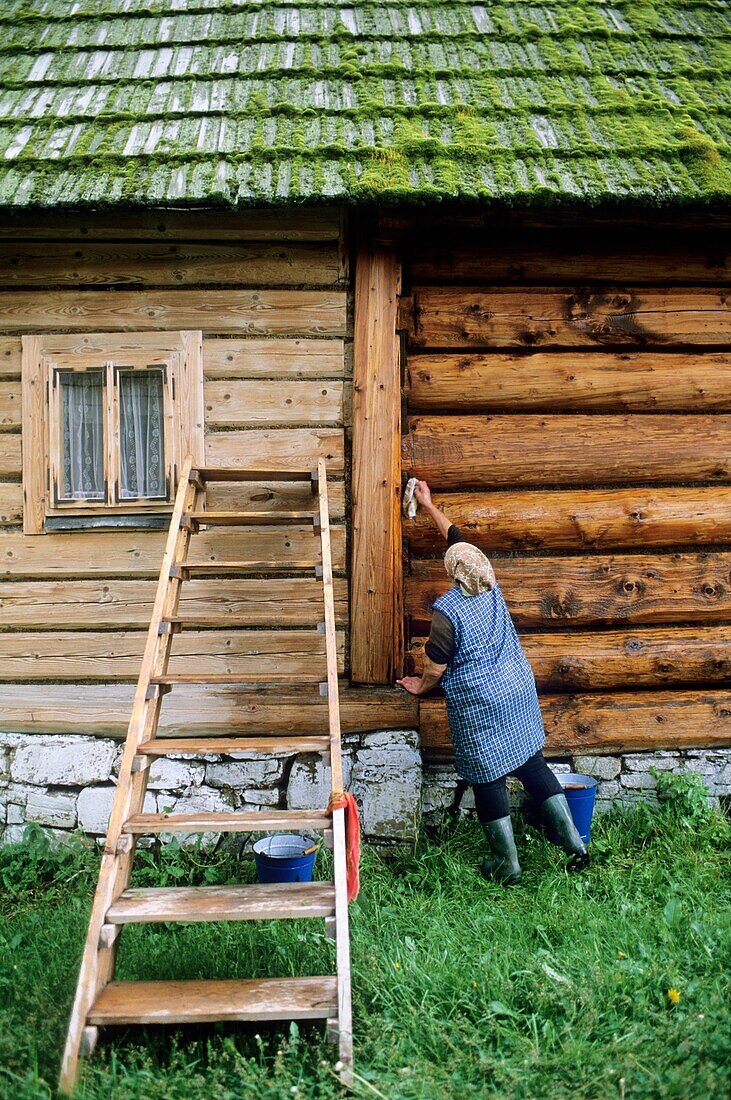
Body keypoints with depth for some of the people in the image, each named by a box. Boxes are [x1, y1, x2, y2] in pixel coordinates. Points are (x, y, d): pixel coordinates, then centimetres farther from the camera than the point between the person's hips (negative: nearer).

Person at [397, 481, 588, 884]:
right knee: (533, 764, 16)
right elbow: (457, 538, 14)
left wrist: (420, 686, 11)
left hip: (479, 704, -6)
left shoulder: (446, 610, -19)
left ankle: (506, 863, 14)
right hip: (518, 690, 7)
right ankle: (573, 841, 17)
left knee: (489, 780, 6)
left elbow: (436, 666, -11)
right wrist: (429, 506, 25)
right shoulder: (491, 587, 1)